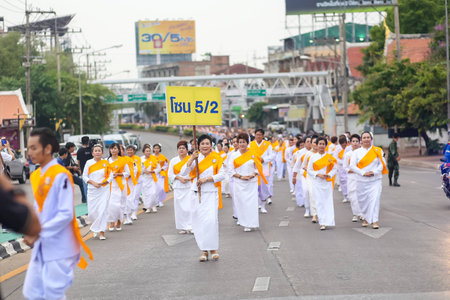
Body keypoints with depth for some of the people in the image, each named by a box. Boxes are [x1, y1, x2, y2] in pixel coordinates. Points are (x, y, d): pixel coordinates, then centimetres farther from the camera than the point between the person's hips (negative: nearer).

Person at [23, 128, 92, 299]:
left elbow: (66, 214, -18)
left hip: (58, 249, -8)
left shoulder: (61, 175, -14)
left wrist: (39, 233, -19)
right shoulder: (35, 176, 12)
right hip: (40, 248, 8)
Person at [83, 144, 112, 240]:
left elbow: (110, 176, 5)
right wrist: (93, 183, -10)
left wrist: (102, 183, -10)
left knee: (102, 210, -11)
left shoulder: (106, 163, 3)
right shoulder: (89, 163, 3)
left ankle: (101, 232, -4)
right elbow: (84, 176, 4)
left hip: (104, 190, -1)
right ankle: (95, 229, 26)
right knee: (91, 212, 0)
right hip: (92, 190, 1)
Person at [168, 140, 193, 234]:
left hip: (189, 186, -3)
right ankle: (183, 227, 9)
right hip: (178, 187, 3)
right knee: (179, 207, 1)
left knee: (190, 207, -10)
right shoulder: (173, 161, 11)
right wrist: (179, 178, -8)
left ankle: (191, 226, -5)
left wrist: (189, 178, -15)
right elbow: (170, 174, 8)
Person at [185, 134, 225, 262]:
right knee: (199, 222, 1)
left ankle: (213, 249, 2)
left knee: (211, 220, -12)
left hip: (211, 193, -2)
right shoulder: (196, 157, 6)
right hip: (197, 193, 2)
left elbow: (222, 175, -4)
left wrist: (206, 179, -13)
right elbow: (187, 171, -4)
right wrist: (192, 158, -17)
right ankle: (204, 250, 10)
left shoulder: (216, 157, 1)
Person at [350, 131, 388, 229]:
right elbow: (352, 165, -2)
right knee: (363, 201, 4)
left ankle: (375, 221, -14)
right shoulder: (357, 152, 6)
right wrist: (363, 173, -13)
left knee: (375, 199, -13)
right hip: (362, 181, 1)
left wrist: (374, 172, -13)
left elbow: (382, 164, 3)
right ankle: (366, 219, 24)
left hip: (375, 180, -1)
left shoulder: (377, 151, 6)